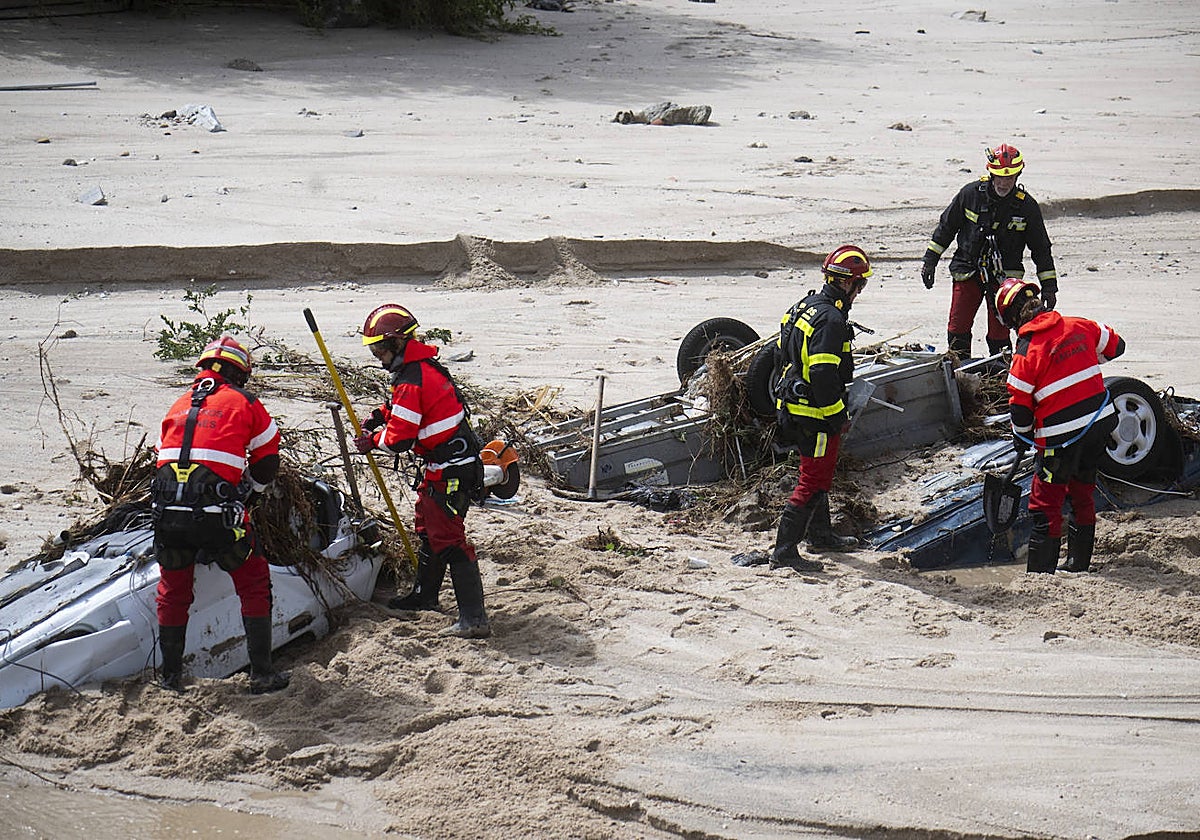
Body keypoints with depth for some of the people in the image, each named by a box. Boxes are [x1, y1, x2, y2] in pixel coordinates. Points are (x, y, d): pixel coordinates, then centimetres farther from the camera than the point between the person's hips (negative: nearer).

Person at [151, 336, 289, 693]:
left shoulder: (178, 406, 21)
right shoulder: (245, 403, 9)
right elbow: (266, 465, 13)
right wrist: (246, 497, 31)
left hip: (168, 515, 4)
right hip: (218, 516, -4)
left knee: (173, 590, 21)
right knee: (254, 585, 11)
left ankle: (170, 674, 26)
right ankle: (262, 673, 9)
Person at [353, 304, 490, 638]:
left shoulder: (410, 381, -22)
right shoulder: (427, 365, 10)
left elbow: (399, 438, -21)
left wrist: (371, 442, -3)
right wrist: (378, 418, 13)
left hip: (449, 472, -11)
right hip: (456, 462, 11)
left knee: (448, 539, -11)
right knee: (428, 528, 25)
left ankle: (474, 618, -14)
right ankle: (424, 595, 42)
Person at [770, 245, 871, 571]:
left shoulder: (806, 306, 9)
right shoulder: (831, 319, -23)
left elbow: (786, 356, 18)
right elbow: (824, 375, -27)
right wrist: (838, 416, -17)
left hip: (793, 406, 10)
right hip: (816, 414, -10)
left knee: (819, 472, 25)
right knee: (813, 480, -6)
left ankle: (820, 533, 40)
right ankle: (784, 550, -6)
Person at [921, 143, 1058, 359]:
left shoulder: (1027, 206, -4)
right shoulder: (971, 194, -5)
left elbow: (1041, 249, 5)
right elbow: (946, 226, 9)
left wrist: (1049, 286, 3)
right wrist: (930, 261, 10)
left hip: (1005, 277, -1)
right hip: (967, 271, 1)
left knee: (999, 333, -2)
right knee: (958, 328, -2)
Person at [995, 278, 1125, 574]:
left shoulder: (1027, 350, -13)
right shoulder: (1080, 327, 2)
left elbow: (1020, 406, -9)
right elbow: (1115, 346, 19)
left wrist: (1021, 437, 10)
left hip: (1062, 437, -7)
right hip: (1101, 423, 7)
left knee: (1045, 505, 0)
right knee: (1082, 493, 22)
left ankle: (1040, 572, -2)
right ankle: (1079, 563, 31)